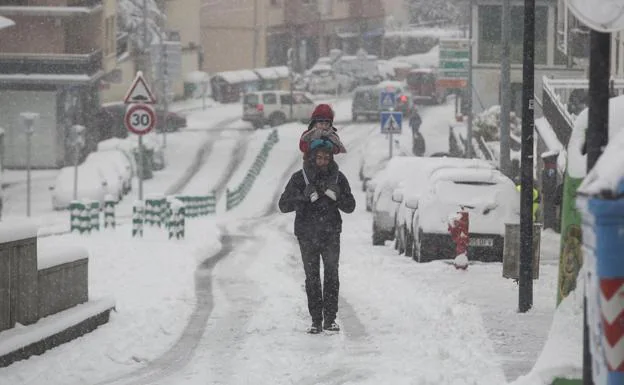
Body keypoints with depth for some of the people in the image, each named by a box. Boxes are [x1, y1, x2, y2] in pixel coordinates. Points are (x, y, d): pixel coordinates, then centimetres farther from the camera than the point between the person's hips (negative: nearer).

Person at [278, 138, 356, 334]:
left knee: (332, 275, -5)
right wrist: (304, 197, -28)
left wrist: (337, 196, -21)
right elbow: (284, 205, -11)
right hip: (307, 235, -1)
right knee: (312, 278, 2)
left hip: (331, 235, 1)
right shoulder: (299, 178, -7)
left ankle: (330, 318, -1)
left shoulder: (338, 178, -2)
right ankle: (316, 321, 5)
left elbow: (350, 207, 0)